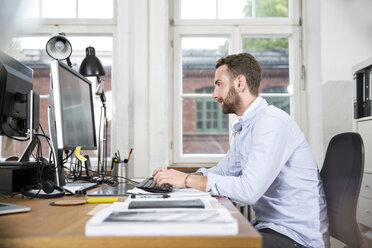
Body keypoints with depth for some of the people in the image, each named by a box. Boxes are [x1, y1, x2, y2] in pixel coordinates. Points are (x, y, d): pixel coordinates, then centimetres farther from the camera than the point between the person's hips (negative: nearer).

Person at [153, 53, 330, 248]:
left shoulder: (271, 122, -21)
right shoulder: (245, 127, 13)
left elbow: (249, 190, -29)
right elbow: (224, 170, 20)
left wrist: (188, 180, -21)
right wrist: (176, 176, 3)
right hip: (268, 225, 9)